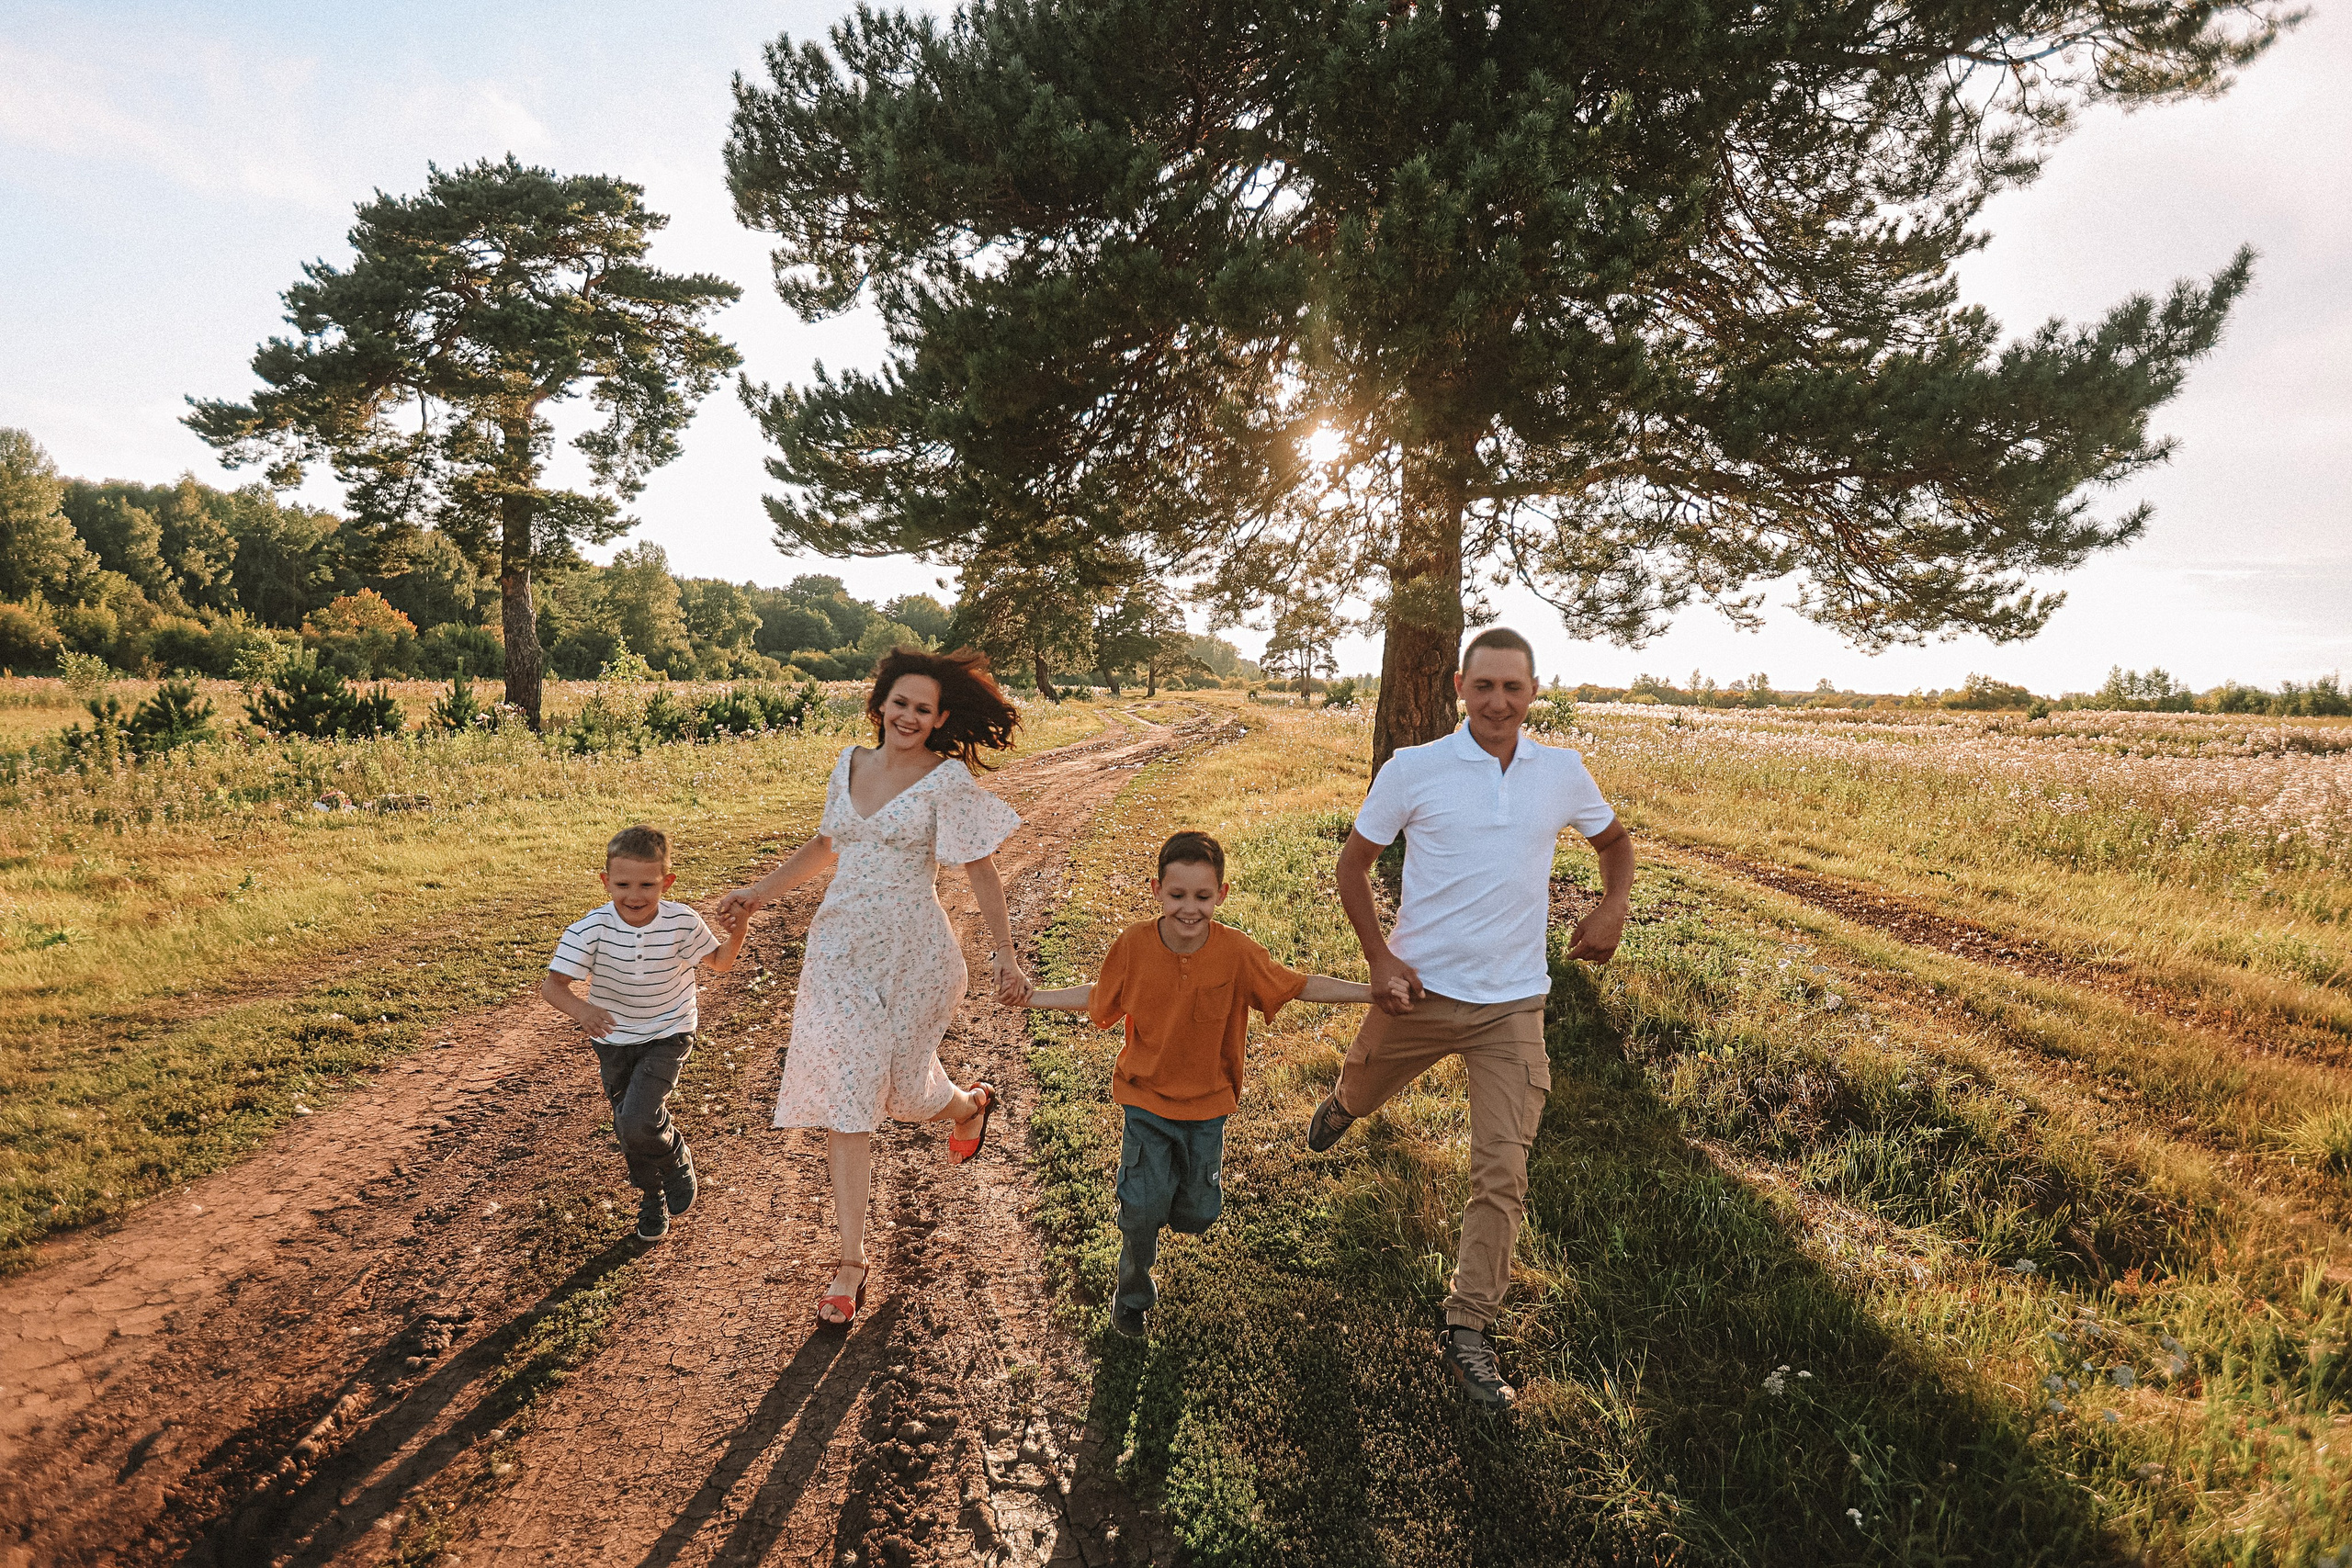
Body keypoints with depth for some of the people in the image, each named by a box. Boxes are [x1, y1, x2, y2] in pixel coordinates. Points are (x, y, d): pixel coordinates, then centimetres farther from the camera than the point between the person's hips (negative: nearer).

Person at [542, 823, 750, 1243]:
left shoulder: (681, 922, -20)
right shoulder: (591, 929, -22)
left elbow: (720, 962, -6)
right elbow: (551, 983, -22)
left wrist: (736, 931, -27)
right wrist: (580, 1009, -43)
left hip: (667, 1035, -2)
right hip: (613, 1039, 2)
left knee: (637, 1122, -21)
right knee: (629, 1131, 15)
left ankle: (677, 1159, 14)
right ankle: (652, 1198, 44)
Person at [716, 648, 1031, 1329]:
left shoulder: (948, 780, -8)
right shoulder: (850, 763, 7)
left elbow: (980, 869, -7)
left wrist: (1006, 957, -11)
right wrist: (760, 892, 17)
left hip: (912, 953, -4)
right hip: (840, 947, 4)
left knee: (905, 1091, 7)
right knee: (844, 1099, 1)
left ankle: (972, 1103, 45)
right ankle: (851, 1263, 12)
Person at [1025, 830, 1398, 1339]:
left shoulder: (1236, 952, -18)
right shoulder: (1133, 945, -16)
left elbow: (1299, 986, -9)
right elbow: (1097, 997, 1)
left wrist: (1374, 990, -14)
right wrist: (1031, 995, -2)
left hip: (1207, 1103, 1)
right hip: (1146, 1097, -1)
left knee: (1197, 1215, 11)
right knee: (1143, 1206, -7)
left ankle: (1183, 1184, 48)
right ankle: (1133, 1289, 24)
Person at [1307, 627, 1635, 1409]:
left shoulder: (1563, 772, 1)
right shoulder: (1412, 768, -7)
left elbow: (1614, 841, 19)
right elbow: (1354, 862, 1)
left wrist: (1613, 907, -1)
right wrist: (1378, 957, -10)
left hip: (1512, 1003, 1)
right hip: (1417, 989, 0)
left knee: (1503, 1174, -3)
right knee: (1360, 1096, 21)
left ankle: (1467, 1328, 15)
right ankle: (1338, 1106, 61)